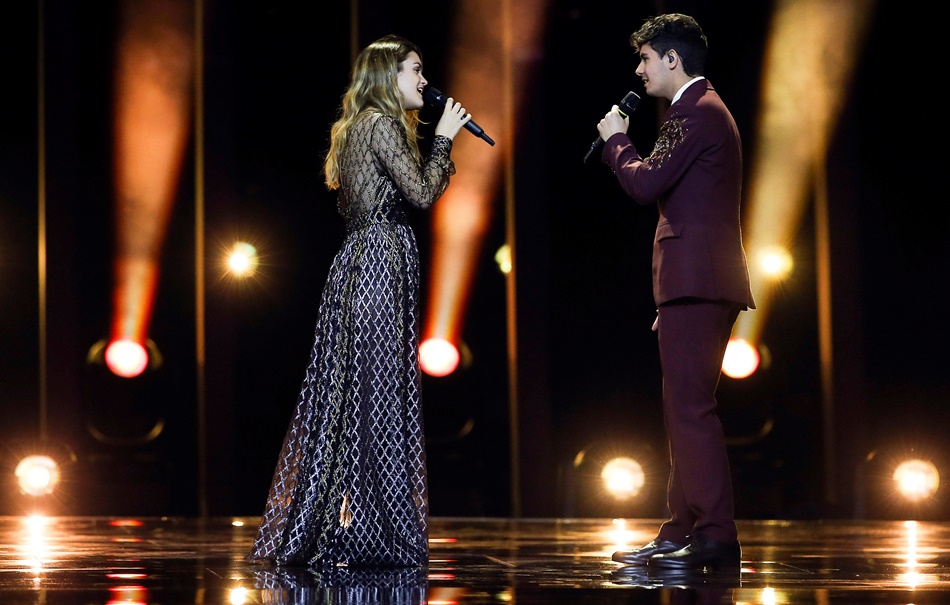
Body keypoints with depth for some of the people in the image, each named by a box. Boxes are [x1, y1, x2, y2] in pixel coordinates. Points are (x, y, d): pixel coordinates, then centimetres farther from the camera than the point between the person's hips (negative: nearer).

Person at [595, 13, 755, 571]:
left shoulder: (697, 112, -10)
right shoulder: (703, 109, 23)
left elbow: (646, 183, -18)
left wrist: (616, 140, 1)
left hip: (696, 283, -11)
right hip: (704, 285, 11)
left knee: (692, 409, -13)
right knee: (686, 411, 13)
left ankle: (717, 536, -15)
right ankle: (683, 533, 16)